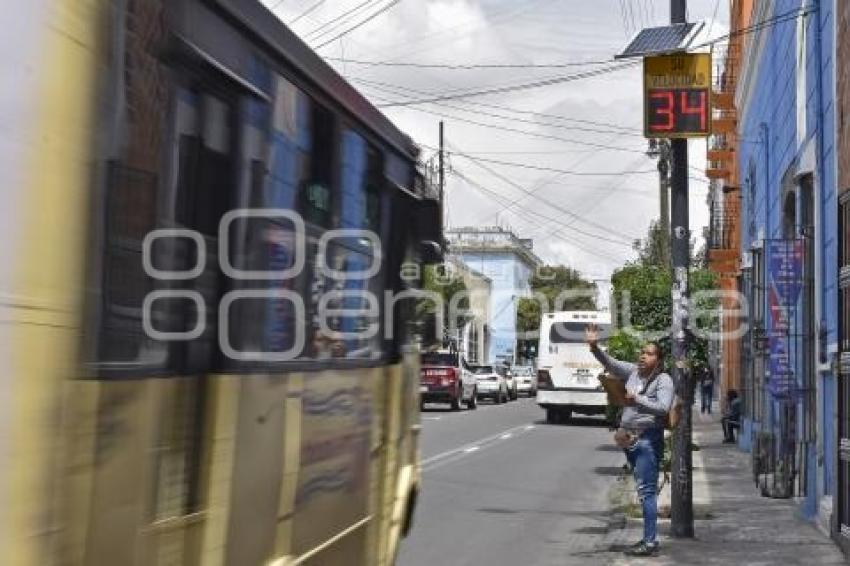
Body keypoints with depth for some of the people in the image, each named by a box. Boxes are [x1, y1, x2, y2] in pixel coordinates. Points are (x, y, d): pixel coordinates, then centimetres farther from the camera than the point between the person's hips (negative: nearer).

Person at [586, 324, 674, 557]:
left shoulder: (664, 380, -7)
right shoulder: (633, 371, 12)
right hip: (630, 439, 7)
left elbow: (663, 407, -19)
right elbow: (610, 363, 6)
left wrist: (637, 400, -23)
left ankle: (650, 542, -10)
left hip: (648, 439, -7)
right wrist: (594, 347, -8)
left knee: (646, 490, -11)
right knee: (644, 490, 14)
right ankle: (649, 538, 21)